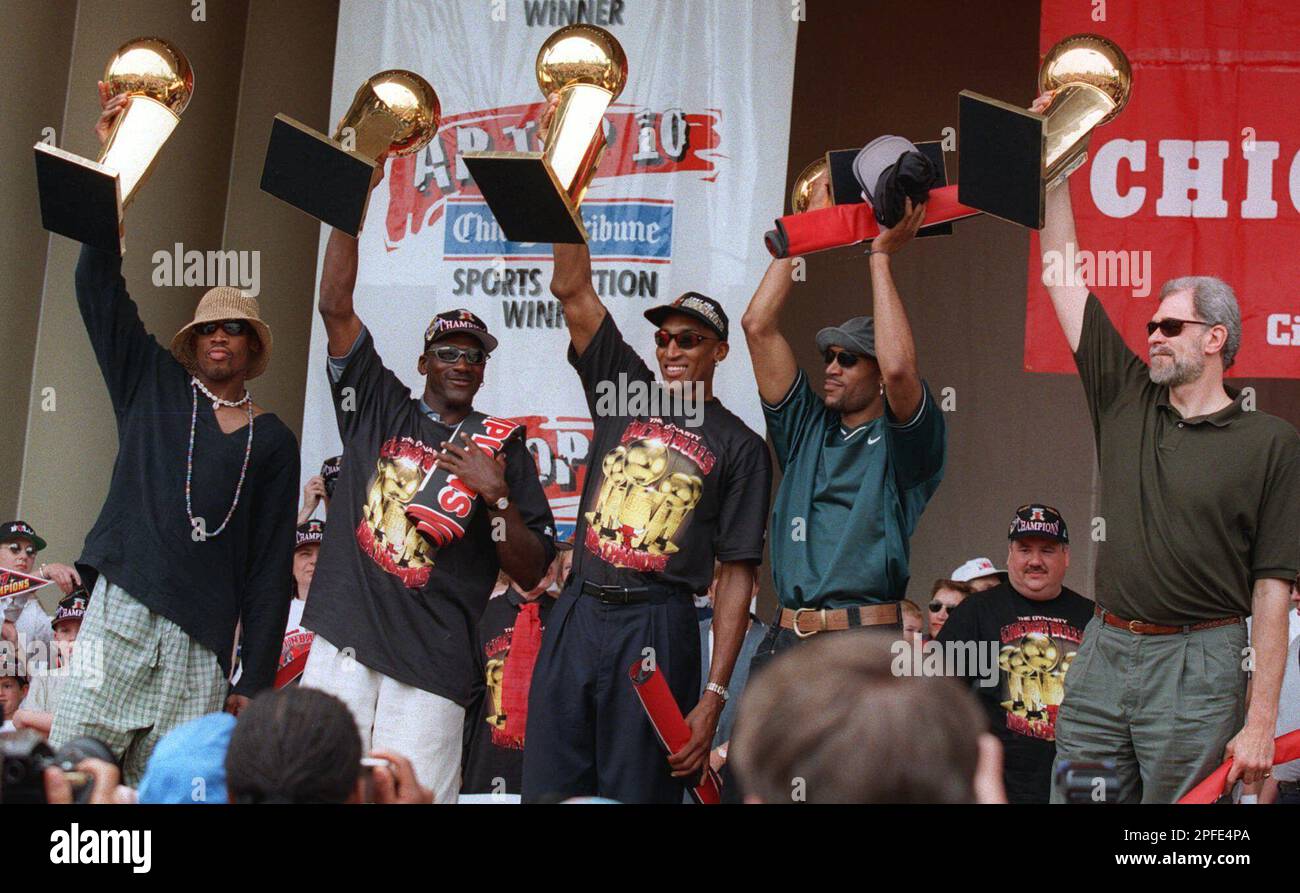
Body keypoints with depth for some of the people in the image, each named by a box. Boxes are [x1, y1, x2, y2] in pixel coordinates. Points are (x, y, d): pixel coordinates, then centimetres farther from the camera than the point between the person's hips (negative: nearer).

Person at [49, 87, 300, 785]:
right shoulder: (153, 386, 14)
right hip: (122, 611, 0)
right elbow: (98, 283, 7)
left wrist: (256, 680, 3)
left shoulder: (273, 441, 12)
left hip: (202, 643, 0)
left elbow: (272, 564, 9)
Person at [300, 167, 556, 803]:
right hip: (341, 647, 1)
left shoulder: (505, 450, 11)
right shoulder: (378, 408, 14)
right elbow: (335, 306, 5)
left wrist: (496, 497, -9)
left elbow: (532, 574, 7)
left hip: (432, 671, -1)